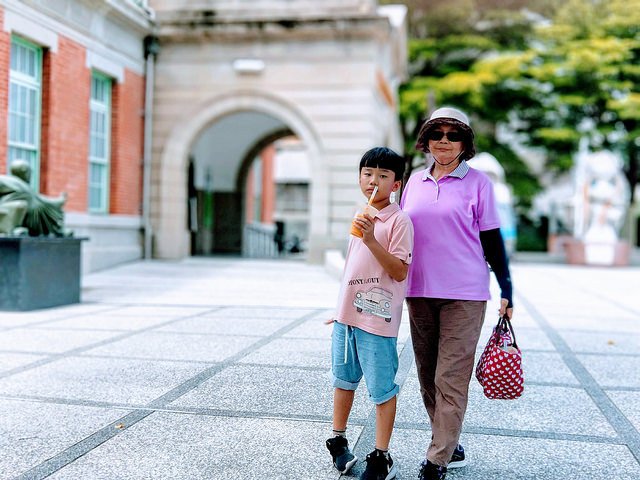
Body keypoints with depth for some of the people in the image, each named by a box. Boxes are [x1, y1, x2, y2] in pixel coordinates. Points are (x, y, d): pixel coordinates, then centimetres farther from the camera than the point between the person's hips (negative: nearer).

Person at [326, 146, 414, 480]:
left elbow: (399, 271, -18)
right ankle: (338, 441, 35)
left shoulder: (399, 220, -11)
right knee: (343, 379, 18)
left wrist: (371, 240, -26)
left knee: (382, 389, 2)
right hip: (347, 315, 8)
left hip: (377, 318, -7)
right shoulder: (361, 216, 13)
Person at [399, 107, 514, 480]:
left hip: (463, 295, -5)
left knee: (451, 379, -4)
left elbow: (491, 239, 1)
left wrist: (507, 288, -1)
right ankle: (452, 448, 24)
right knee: (428, 378, 10)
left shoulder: (477, 182, -1)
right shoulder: (415, 181, 11)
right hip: (419, 293, 5)